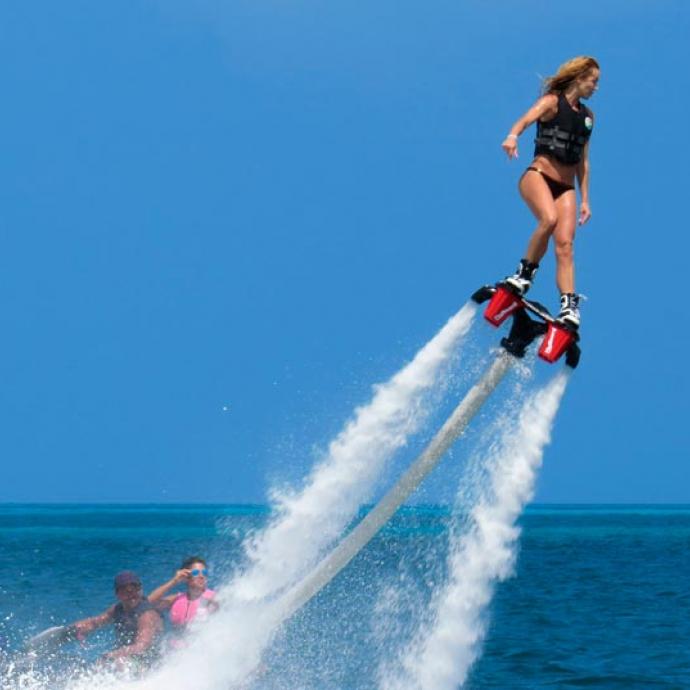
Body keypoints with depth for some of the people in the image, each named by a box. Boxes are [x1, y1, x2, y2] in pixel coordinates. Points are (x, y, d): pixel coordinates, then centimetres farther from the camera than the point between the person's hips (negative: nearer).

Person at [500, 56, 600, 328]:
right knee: (549, 219, -33)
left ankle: (569, 306, -20)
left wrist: (585, 200, 17)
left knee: (565, 244, -12)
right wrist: (513, 136, -41)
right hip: (538, 175, -5)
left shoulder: (587, 116, 20)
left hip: (566, 186, 5)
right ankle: (525, 272, -20)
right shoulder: (552, 102, 2)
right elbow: (526, 119, -18)